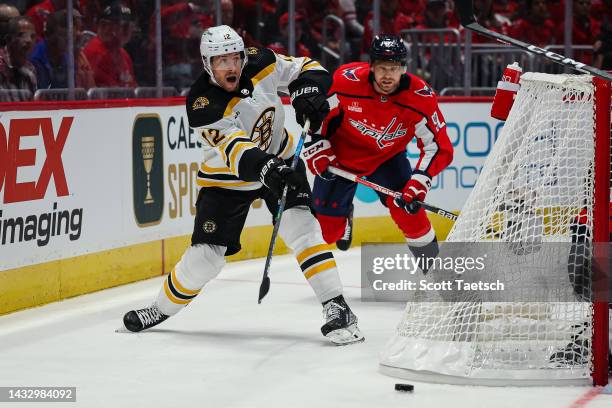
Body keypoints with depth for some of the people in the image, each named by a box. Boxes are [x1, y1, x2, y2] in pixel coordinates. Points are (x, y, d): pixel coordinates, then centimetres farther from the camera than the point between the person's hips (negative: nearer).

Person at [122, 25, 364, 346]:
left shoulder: (259, 64, -17)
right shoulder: (202, 105, -27)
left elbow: (307, 69, -6)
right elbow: (235, 149, -38)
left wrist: (308, 92, -28)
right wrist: (266, 169, -55)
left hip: (278, 160, 2)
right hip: (226, 178, -2)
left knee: (300, 225, -20)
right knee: (205, 256, -3)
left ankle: (336, 307, -19)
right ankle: (162, 309, 22)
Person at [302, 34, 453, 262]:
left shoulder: (420, 97, -27)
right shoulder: (346, 80, -30)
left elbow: (438, 147, -20)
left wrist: (420, 181, -30)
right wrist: (318, 151, -16)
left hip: (387, 157, 0)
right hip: (341, 155, 0)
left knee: (407, 203, -18)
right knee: (327, 213, 2)